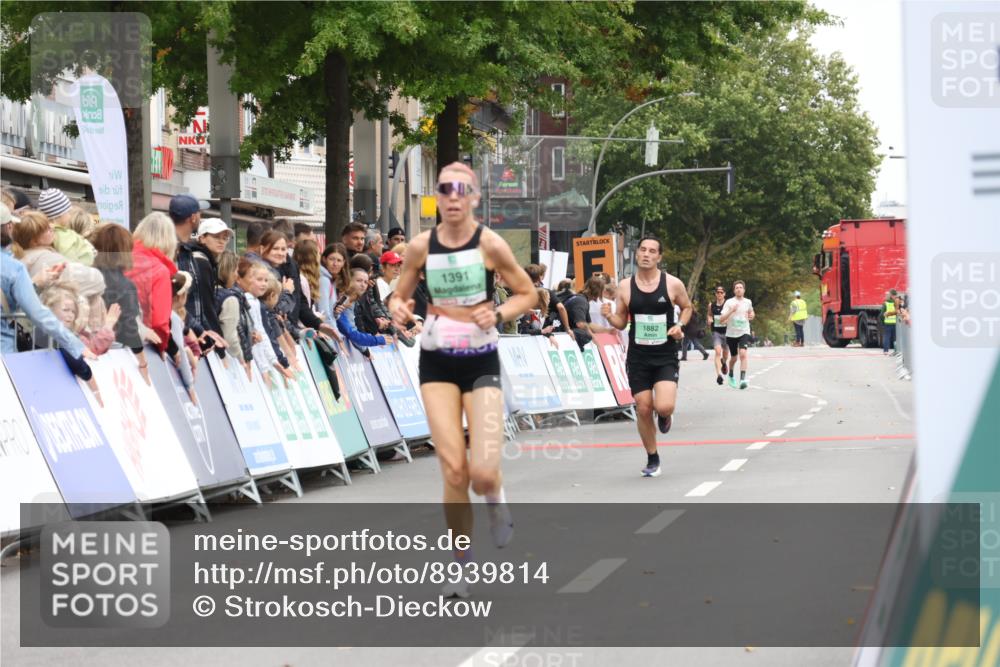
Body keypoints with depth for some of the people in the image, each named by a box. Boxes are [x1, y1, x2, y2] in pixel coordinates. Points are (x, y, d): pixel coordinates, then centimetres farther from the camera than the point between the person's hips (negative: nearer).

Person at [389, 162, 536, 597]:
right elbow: (400, 296, 10)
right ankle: (463, 564, 9)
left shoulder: (490, 244, -8)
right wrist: (399, 309, -13)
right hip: (437, 362, 2)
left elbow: (527, 295, 1)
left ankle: (496, 500, 25)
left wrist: (498, 314, -17)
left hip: (481, 362, -2)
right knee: (454, 471, -6)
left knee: (483, 474, -14)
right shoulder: (421, 247, -2)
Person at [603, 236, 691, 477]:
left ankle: (664, 416, 20)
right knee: (643, 409, 3)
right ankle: (652, 460, 23)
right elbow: (621, 322, 7)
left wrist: (680, 325, -7)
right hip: (638, 357, 2)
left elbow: (687, 307, 13)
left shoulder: (673, 284, -6)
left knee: (664, 407, -19)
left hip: (666, 357, -2)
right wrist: (609, 316, -14)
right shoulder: (625, 286, -1)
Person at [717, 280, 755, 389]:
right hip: (731, 334, 0)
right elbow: (721, 319, -14)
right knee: (734, 357, 13)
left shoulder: (748, 302, 4)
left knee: (743, 354, -23)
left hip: (744, 332, 0)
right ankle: (731, 375, 43)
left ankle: (743, 379, -28)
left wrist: (751, 316, 3)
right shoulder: (729, 302, -6)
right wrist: (732, 311, -26)